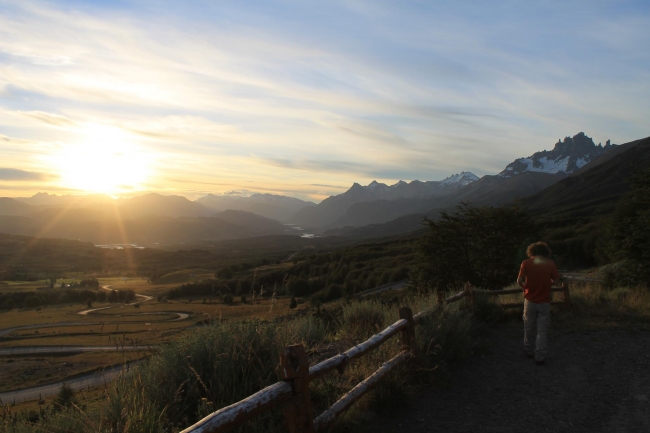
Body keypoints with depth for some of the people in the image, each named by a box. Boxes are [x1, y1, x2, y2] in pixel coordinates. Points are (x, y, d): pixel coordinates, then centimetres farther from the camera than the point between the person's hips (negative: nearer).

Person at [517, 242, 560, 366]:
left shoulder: (526, 263, -7)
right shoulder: (550, 264, -6)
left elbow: (519, 281, -10)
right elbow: (556, 280, -3)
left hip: (530, 300, 1)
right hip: (544, 301, 0)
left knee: (529, 327, 17)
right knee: (542, 330, 7)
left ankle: (529, 351, 32)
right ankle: (540, 357, 7)